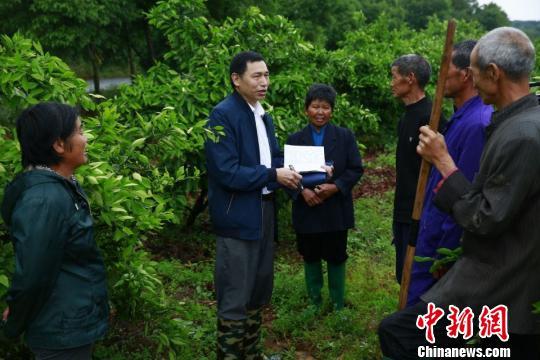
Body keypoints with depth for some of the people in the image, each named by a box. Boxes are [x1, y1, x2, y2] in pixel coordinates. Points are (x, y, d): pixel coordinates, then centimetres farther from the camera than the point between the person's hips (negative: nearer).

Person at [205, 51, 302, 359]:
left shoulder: (264, 116, 12)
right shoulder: (223, 115, -16)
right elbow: (226, 172, -22)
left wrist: (293, 171, -1)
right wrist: (273, 176, -19)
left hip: (264, 211, 9)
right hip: (238, 217, -9)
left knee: (259, 290, 20)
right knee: (235, 298, 1)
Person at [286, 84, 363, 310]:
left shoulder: (345, 136, 1)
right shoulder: (295, 139, 3)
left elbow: (356, 169, -3)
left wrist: (335, 186, -17)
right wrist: (302, 190, -17)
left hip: (336, 210, -1)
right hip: (307, 210, 1)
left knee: (336, 257, 9)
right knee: (310, 257, 12)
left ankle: (338, 304, 23)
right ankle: (314, 302, 27)